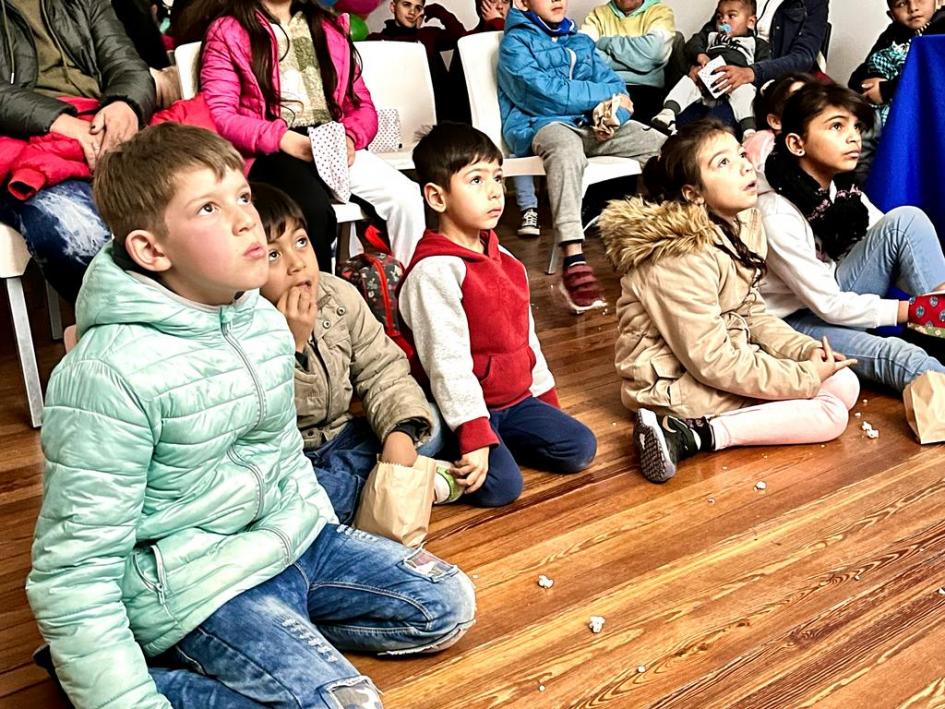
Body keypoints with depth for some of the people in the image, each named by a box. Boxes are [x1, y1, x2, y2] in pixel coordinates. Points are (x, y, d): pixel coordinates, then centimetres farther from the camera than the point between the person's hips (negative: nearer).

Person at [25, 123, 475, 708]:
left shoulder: (266, 321, -1)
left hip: (295, 536, 8)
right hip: (196, 583, -7)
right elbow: (72, 577, -20)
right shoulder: (111, 373, -24)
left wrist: (319, 539, 15)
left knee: (448, 605, 8)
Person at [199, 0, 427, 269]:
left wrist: (349, 138, -8)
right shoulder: (227, 32, 7)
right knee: (313, 207, -36)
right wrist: (284, 139, -19)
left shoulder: (329, 27, 21)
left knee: (407, 197, -23)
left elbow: (361, 104, 16)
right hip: (271, 152, -4)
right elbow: (219, 117, -3)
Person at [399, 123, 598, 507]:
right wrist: (474, 435, -26)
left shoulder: (502, 259, 9)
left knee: (580, 448, 2)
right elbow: (447, 362, -25)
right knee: (499, 485, -23)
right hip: (466, 407, -8)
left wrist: (547, 399, 18)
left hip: (516, 400, 8)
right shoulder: (435, 271, -20)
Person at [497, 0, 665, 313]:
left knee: (662, 145, -16)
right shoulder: (515, 42, 3)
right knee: (567, 150, -41)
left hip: (592, 124, 6)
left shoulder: (581, 41, 23)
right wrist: (605, 94, -4)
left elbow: (615, 84, 14)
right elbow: (547, 93, -11)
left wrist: (613, 113, -10)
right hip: (541, 125, -6)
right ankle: (574, 263, -50)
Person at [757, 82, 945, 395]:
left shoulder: (843, 189, -3)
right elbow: (827, 305, -23)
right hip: (799, 319, -7)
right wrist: (912, 310, -23)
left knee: (907, 219, -13)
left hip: (838, 294, 7)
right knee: (897, 357, -33)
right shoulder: (776, 215, -25)